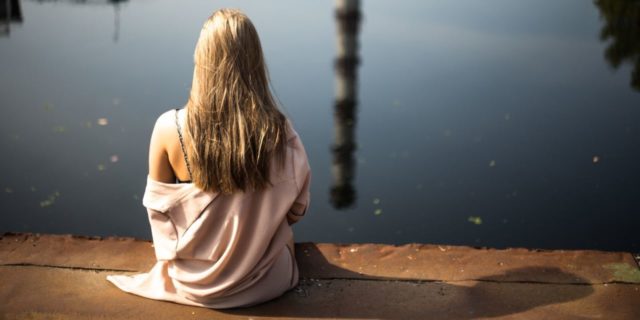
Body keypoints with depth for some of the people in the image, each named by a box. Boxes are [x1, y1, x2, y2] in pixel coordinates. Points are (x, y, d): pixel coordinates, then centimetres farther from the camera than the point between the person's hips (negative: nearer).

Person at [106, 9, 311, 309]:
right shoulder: (279, 131, -22)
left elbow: (158, 205, -7)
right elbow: (296, 207, -7)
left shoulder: (169, 128, -23)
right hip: (265, 280, 0)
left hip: (194, 282, 1)